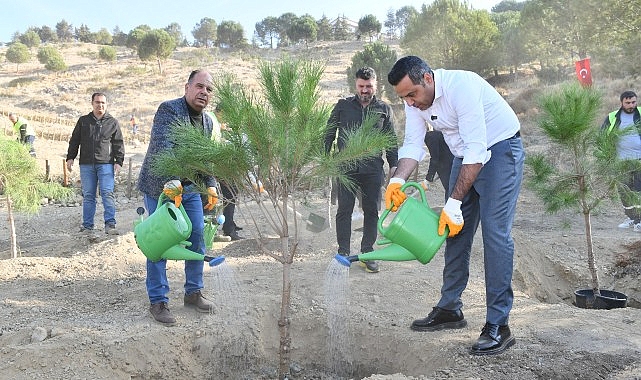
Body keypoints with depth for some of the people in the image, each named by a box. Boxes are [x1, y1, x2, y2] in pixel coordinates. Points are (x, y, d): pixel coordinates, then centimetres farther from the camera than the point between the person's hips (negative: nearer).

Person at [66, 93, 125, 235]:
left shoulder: (112, 122, 9)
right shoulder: (83, 121, 14)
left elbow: (118, 144, 7)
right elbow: (74, 140, 16)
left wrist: (119, 161, -2)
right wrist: (70, 157, 8)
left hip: (106, 164, -2)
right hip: (86, 165, 2)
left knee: (107, 193, -11)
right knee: (88, 195, 6)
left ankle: (110, 224, -11)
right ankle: (87, 225, 11)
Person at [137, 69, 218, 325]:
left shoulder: (207, 121, 9)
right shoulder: (169, 110, -16)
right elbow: (163, 148, -29)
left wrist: (210, 186, 8)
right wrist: (171, 182, -39)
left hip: (189, 187, 7)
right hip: (160, 187, -7)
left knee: (197, 239, 7)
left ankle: (193, 293, 23)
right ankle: (158, 302, 7)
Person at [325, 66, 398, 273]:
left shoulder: (384, 109, 11)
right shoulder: (343, 106, 8)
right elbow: (329, 134, 11)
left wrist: (393, 165, 7)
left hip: (373, 169, 1)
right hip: (346, 168, -1)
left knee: (372, 211, 5)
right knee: (344, 210, 0)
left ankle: (367, 252, 17)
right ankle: (343, 252, 8)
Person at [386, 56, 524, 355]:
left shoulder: (461, 87, -30)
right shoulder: (415, 99, -6)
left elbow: (476, 150, -32)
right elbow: (412, 145, -6)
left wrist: (454, 202, -32)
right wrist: (397, 180, -26)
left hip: (499, 149, -8)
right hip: (466, 156, 8)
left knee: (495, 233, -14)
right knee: (453, 230, 7)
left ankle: (498, 325, -10)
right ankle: (450, 309, 19)